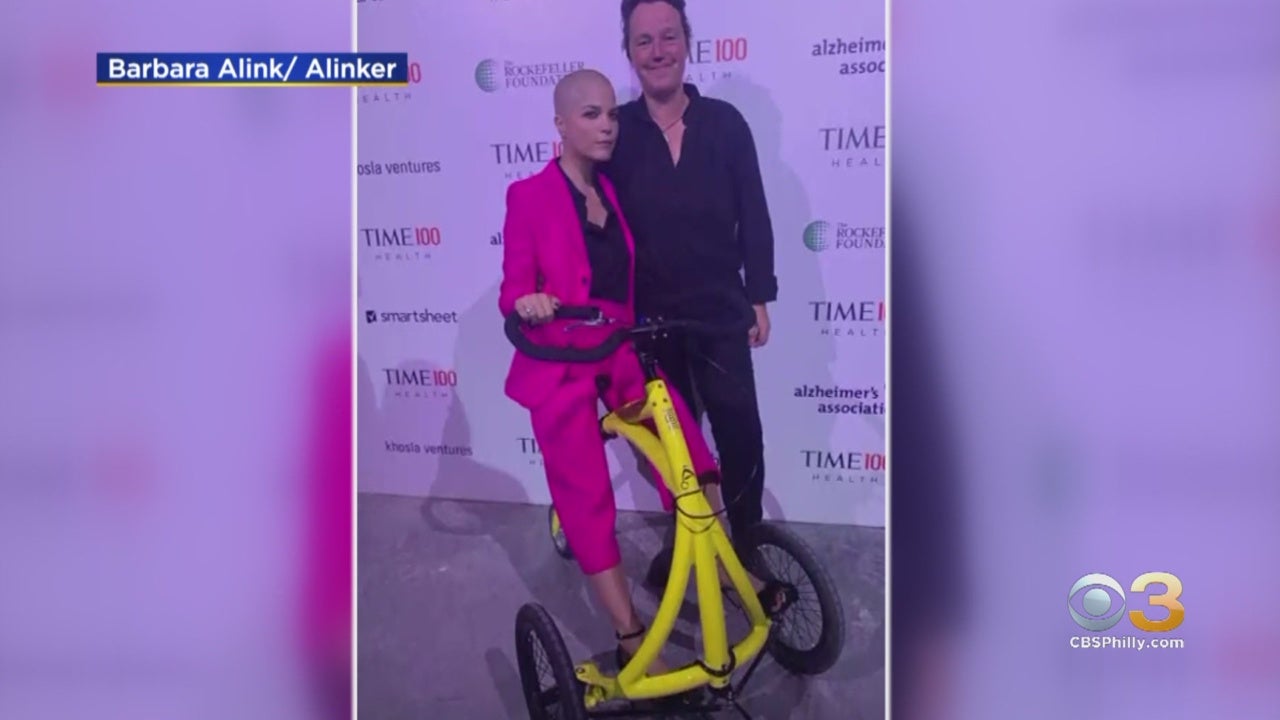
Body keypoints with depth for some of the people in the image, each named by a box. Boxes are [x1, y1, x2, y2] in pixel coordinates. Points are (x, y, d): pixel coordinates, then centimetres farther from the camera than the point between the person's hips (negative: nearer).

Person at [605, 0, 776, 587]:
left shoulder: (723, 122, -2)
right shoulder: (618, 131, -4)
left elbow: (753, 215, 1)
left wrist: (758, 297, -2)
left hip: (719, 311, 0)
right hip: (650, 315, 0)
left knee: (739, 431, -1)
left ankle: (747, 544, 14)